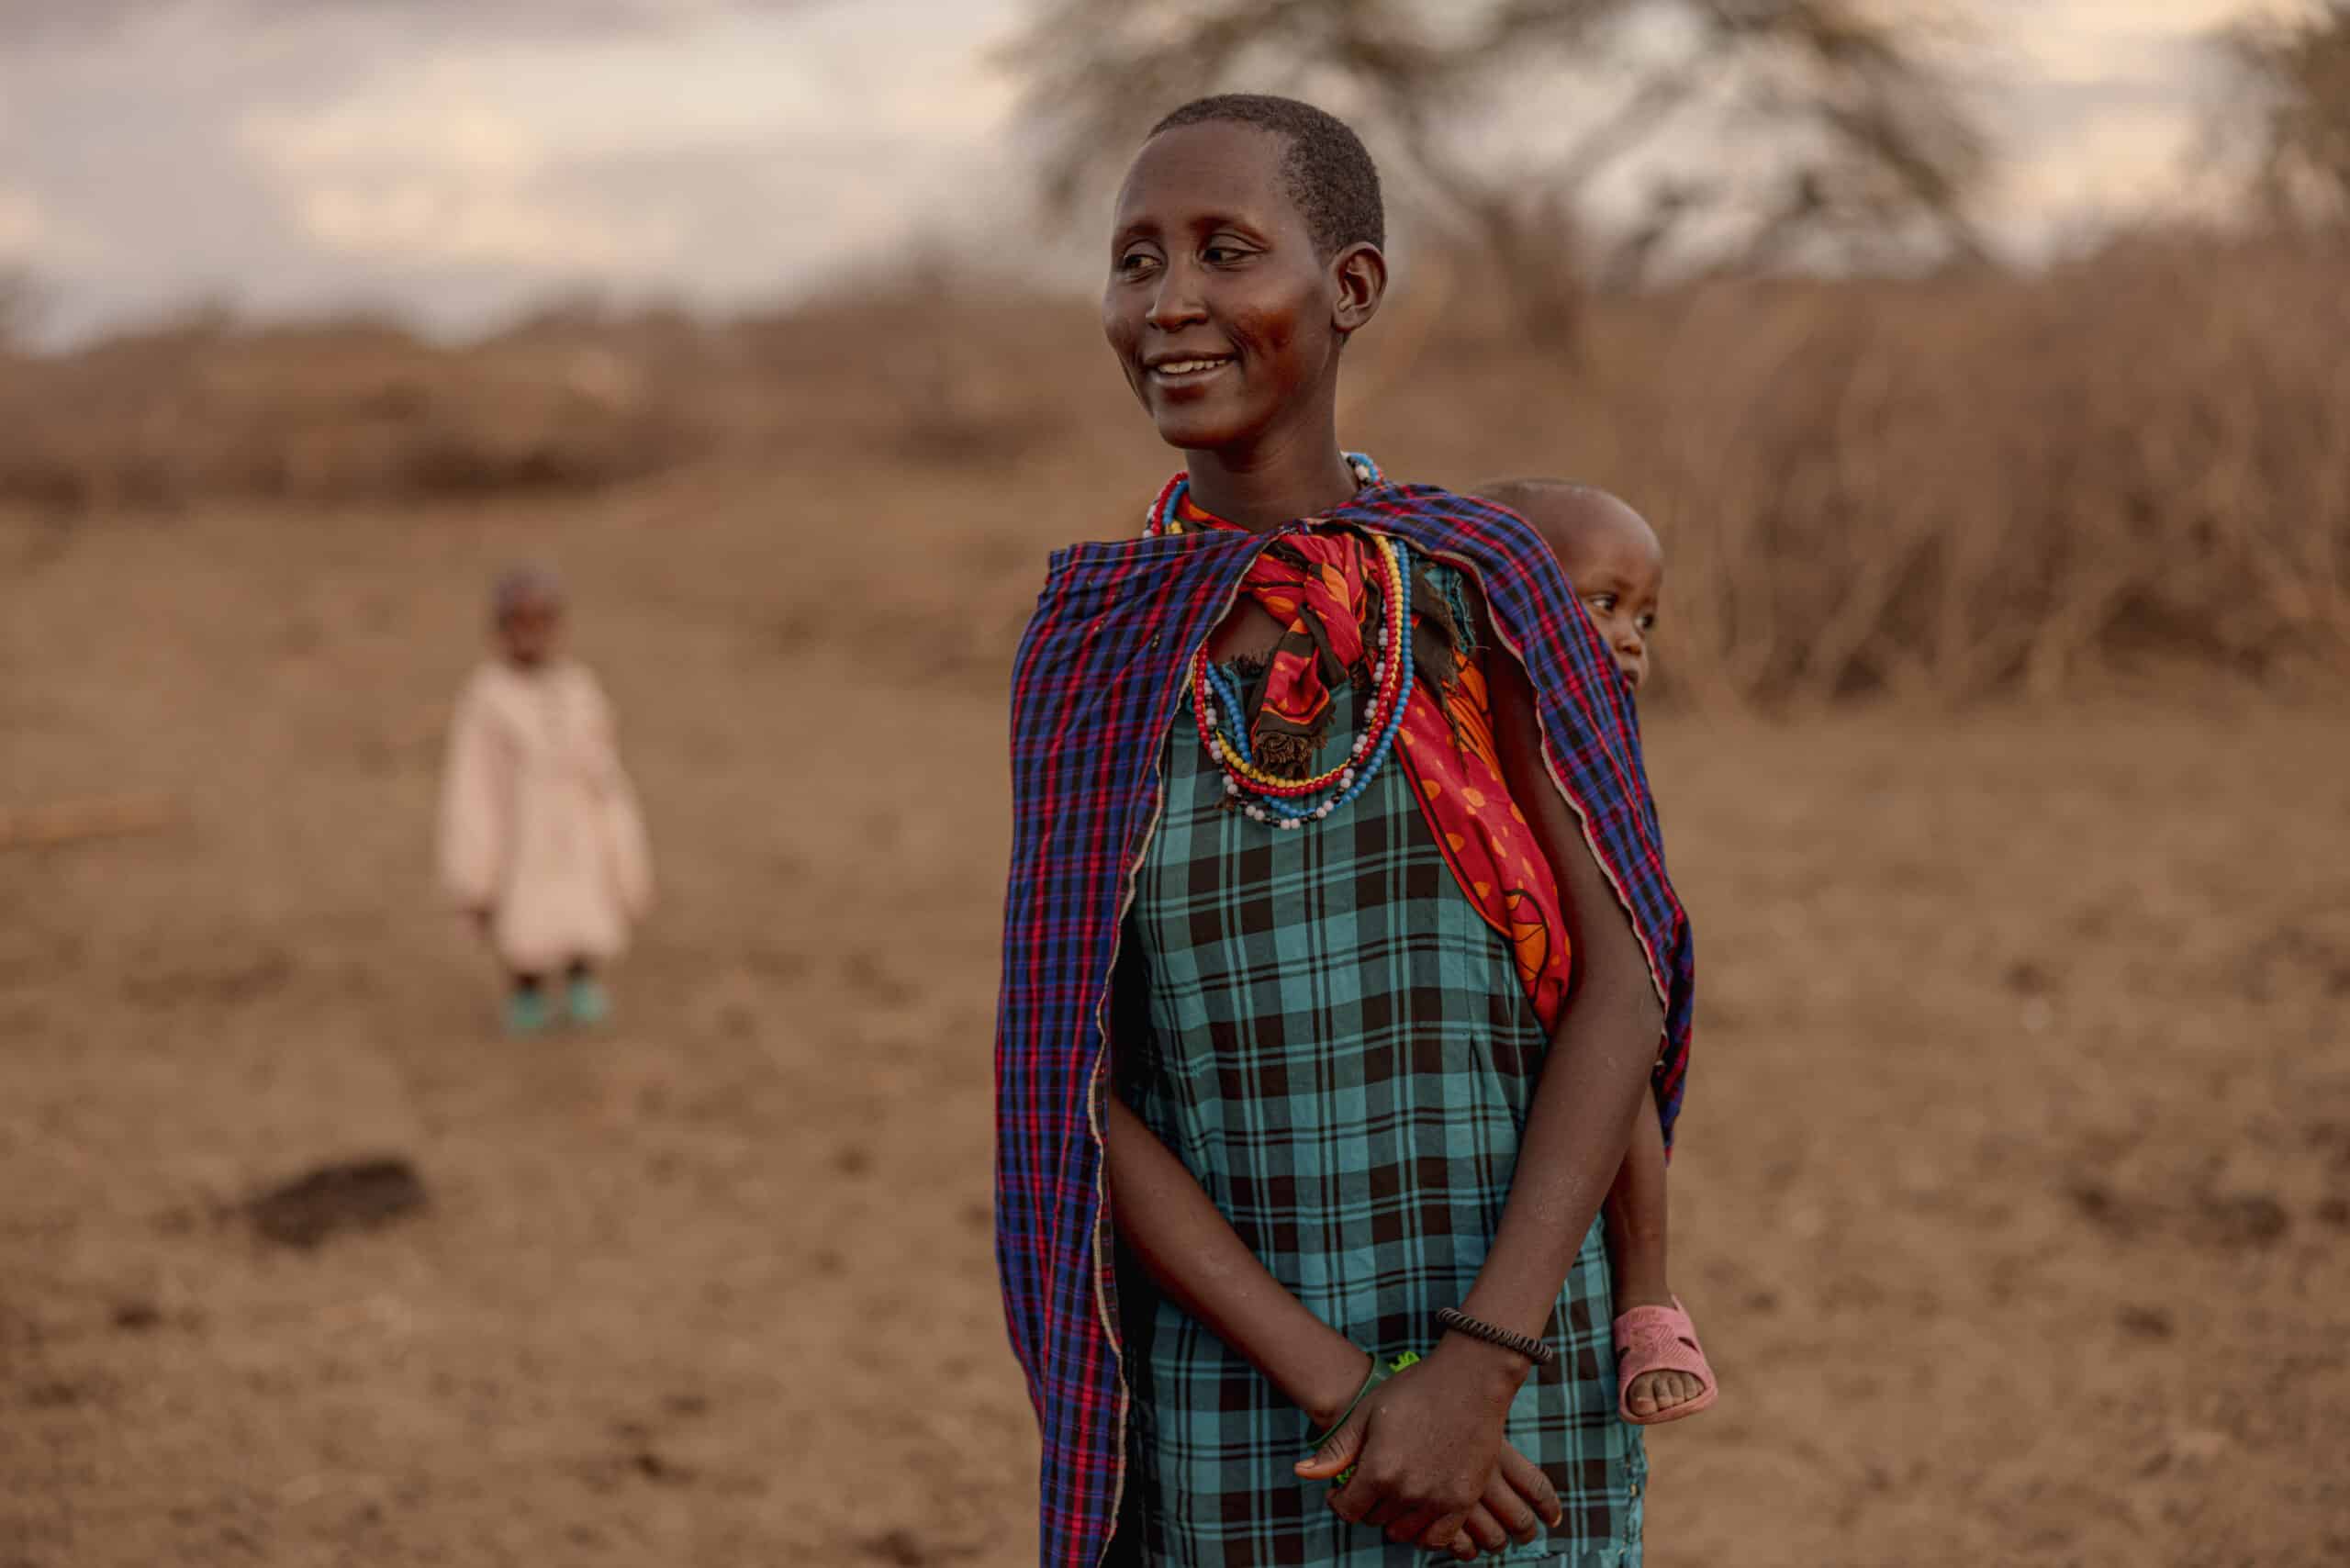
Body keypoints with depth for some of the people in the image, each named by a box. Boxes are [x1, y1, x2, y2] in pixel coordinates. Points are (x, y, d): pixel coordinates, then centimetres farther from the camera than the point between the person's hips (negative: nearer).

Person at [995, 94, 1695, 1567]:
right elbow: (1075, 1095, -5)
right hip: (1224, 1410, 1)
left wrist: (1476, 1370, -17)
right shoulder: (1084, 655, -1)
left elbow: (1625, 983, -8)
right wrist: (1336, 1387, -16)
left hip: (1515, 1396, -1)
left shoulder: (1489, 588, -3)